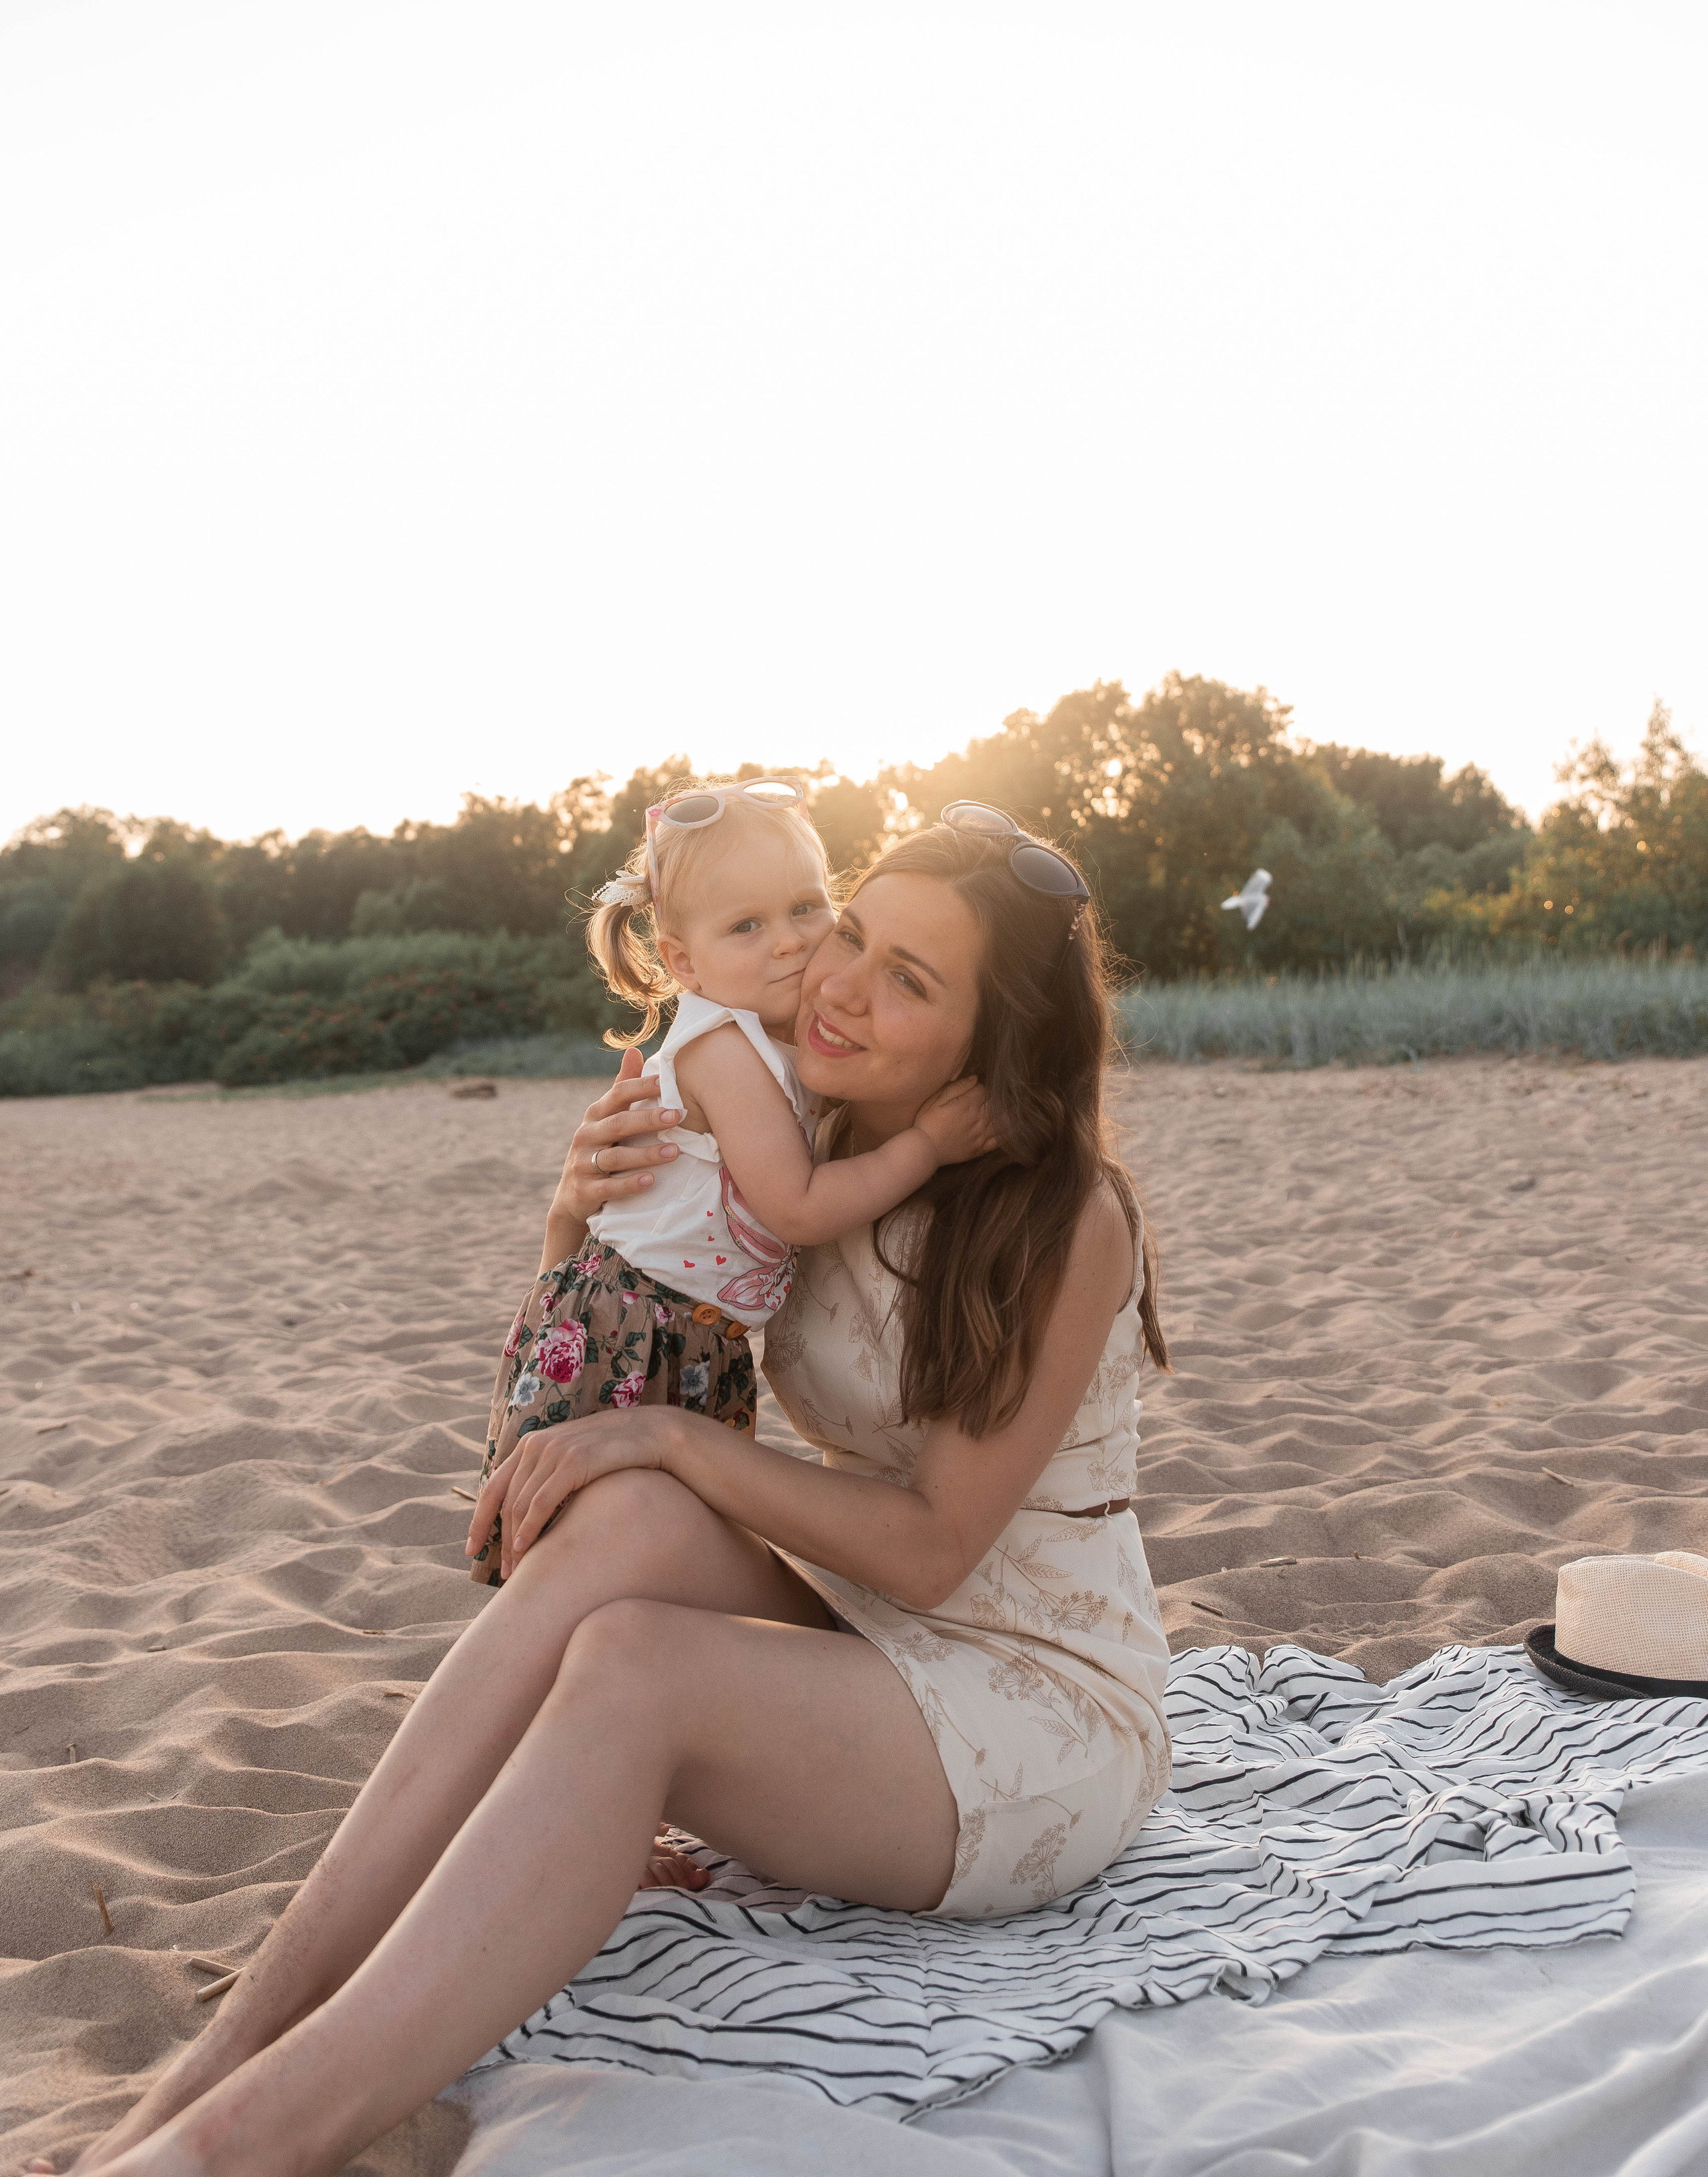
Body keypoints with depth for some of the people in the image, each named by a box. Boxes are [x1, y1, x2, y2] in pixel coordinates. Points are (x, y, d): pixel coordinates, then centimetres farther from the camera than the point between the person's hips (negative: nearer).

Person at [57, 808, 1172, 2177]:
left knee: (628, 1665, -34)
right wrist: (581, 1211, -15)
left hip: (1051, 1721, -6)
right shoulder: (807, 1154, 1)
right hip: (866, 1655, 6)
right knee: (626, 1520, -27)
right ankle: (234, 2050, -29)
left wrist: (666, 1437, -23)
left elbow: (931, 1548, -18)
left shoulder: (1067, 1220, -18)